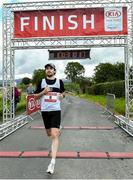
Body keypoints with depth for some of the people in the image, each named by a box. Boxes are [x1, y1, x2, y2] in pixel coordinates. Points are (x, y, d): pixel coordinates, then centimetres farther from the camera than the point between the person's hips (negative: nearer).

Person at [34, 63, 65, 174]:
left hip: (56, 111, -3)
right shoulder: (41, 82, 4)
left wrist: (62, 95, -5)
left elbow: (63, 93, 18)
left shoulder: (59, 81, 2)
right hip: (45, 111, 3)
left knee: (54, 135, -13)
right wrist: (43, 92, -12)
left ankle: (53, 162, -12)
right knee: (49, 133, 17)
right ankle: (58, 130, 55)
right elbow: (36, 96, 6)